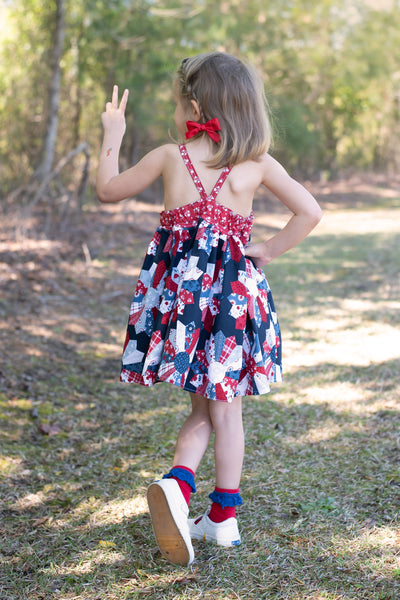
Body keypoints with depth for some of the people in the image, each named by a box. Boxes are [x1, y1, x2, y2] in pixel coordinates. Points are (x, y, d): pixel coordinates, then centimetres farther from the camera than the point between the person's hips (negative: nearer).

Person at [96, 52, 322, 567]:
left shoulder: (169, 157, -2)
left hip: (178, 287, 1)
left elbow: (107, 190, 10)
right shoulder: (258, 164, -2)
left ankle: (177, 482, -9)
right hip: (233, 289, 0)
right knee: (226, 406, 12)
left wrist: (112, 137, 23)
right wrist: (268, 252, 2)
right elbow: (309, 212, -6)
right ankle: (224, 516, 18)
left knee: (203, 406, 15)